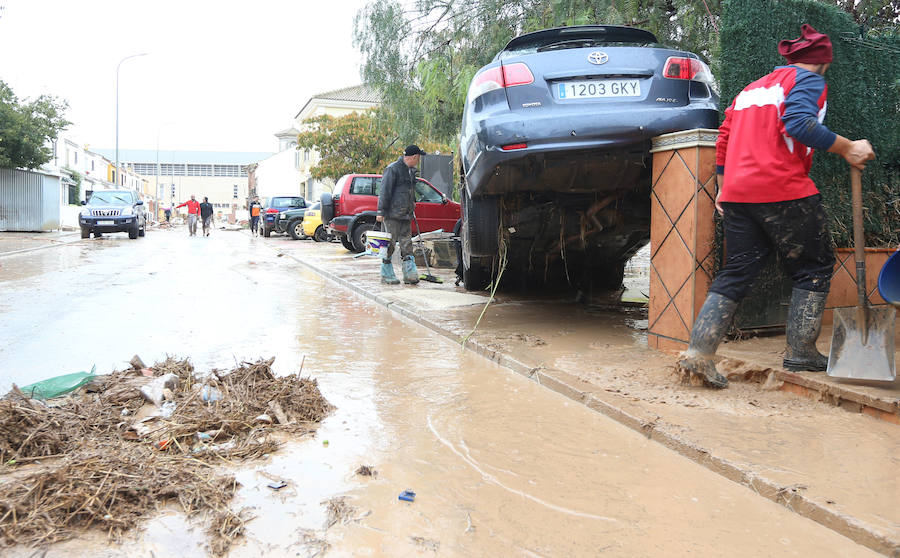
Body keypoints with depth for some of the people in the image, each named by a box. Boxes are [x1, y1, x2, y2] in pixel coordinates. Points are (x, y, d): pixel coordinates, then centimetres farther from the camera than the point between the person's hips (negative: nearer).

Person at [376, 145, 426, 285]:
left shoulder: (411, 171, 16)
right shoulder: (393, 169, -9)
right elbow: (384, 191, -13)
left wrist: (412, 203, 28)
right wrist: (380, 212, -15)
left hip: (405, 215, 8)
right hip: (392, 214, -8)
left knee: (407, 244, 4)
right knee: (390, 243, -2)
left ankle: (410, 274, 3)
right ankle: (386, 274, 7)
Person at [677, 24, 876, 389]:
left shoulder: (751, 88, 26)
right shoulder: (809, 80, 3)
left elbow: (724, 140, 23)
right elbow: (798, 122, -17)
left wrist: (723, 189, 27)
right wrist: (847, 149, -13)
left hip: (737, 194, 7)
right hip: (784, 192, -7)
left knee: (736, 273, 8)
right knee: (814, 269, 9)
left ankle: (698, 352, -3)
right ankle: (800, 352, 9)